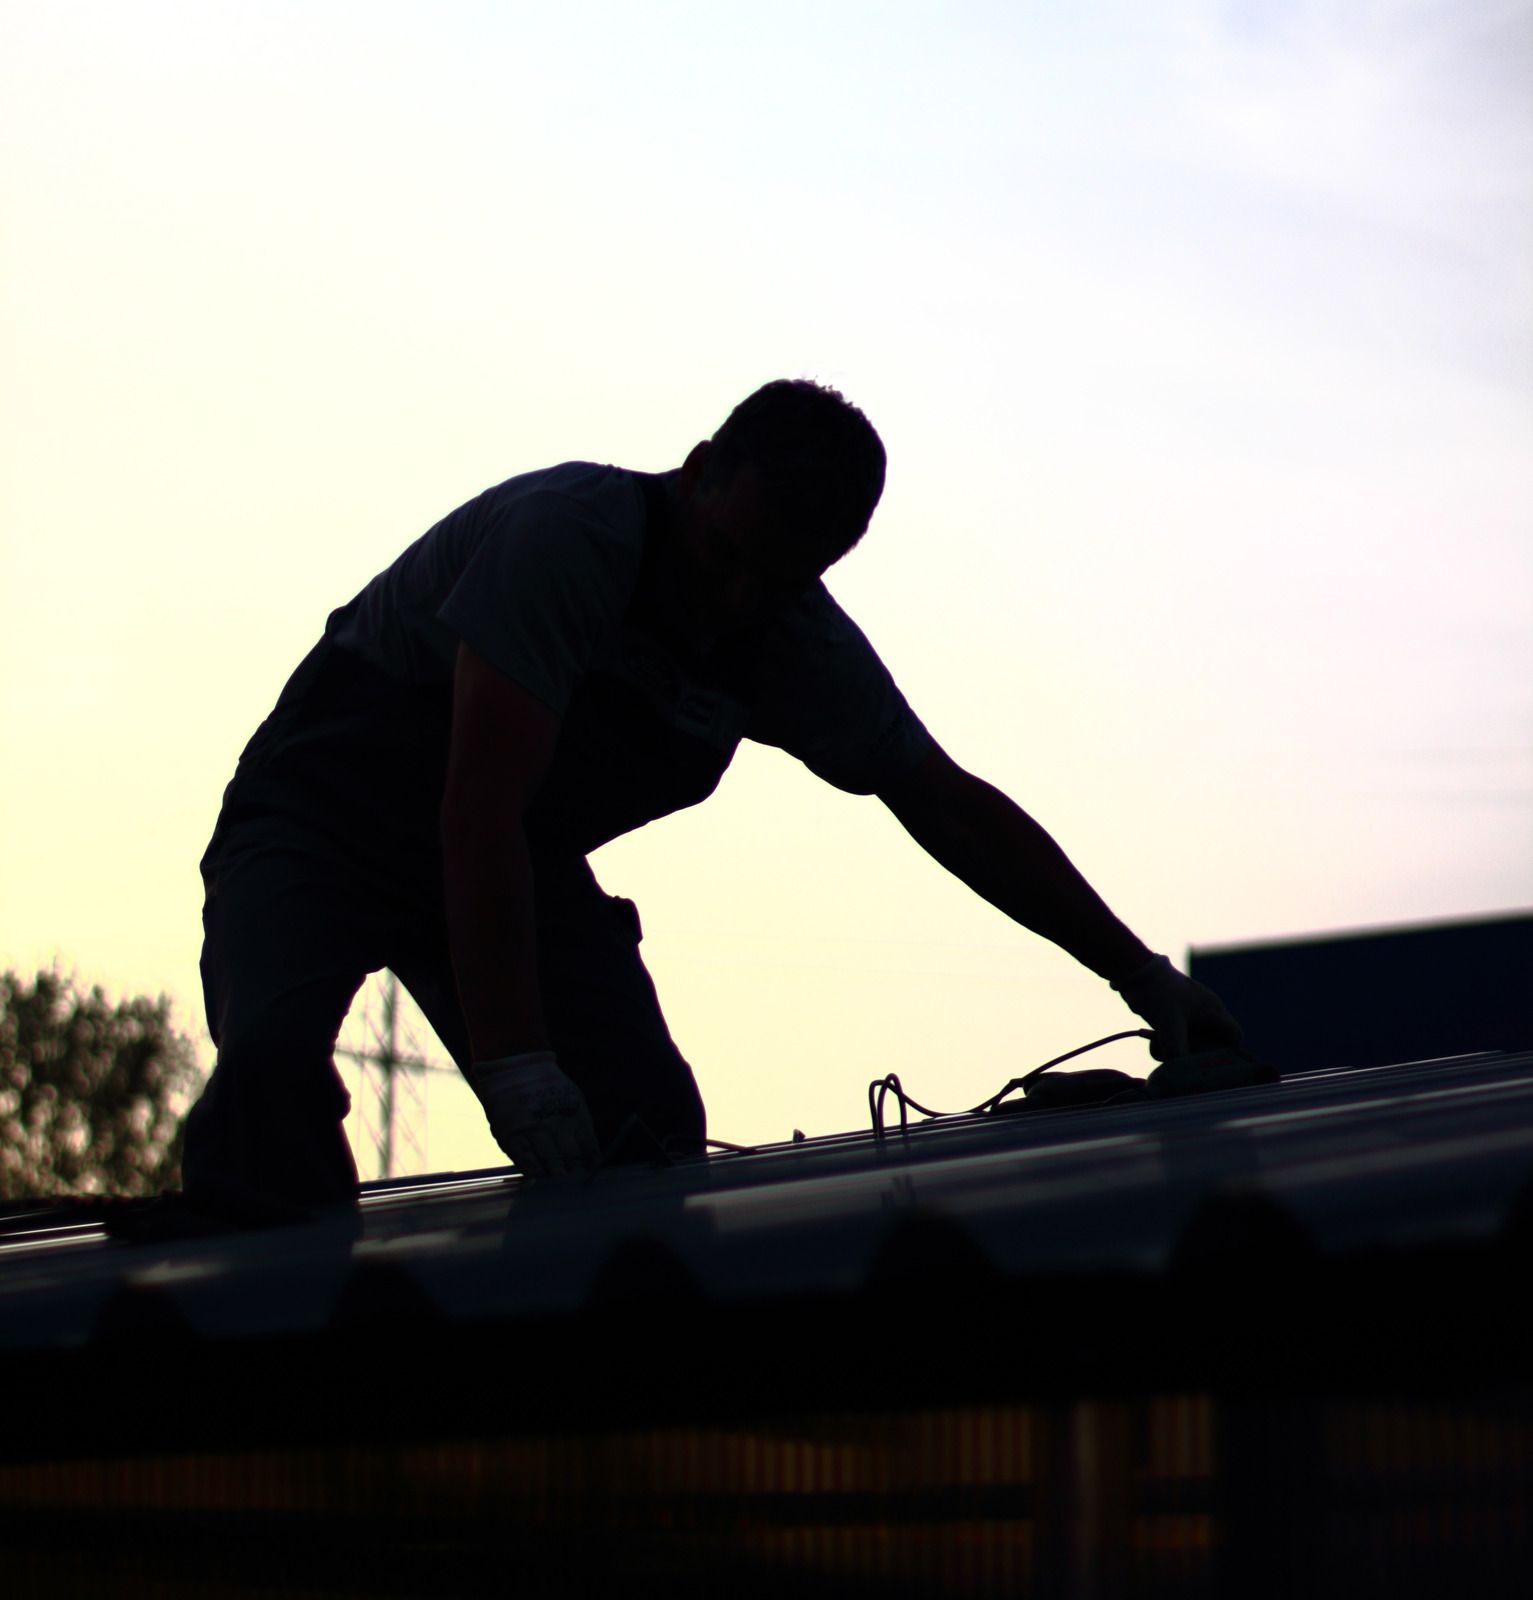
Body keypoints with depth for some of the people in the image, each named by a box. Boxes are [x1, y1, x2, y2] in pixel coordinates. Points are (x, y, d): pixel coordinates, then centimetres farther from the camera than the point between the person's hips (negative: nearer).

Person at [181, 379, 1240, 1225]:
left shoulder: (798, 644, -10)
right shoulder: (568, 534, -31)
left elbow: (951, 809, 1)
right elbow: (480, 804, -36)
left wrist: (1141, 975, 0)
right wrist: (509, 1061, -42)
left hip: (524, 861, 6)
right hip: (324, 821, -6)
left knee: (651, 1126, -16)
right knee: (276, 1066, -32)